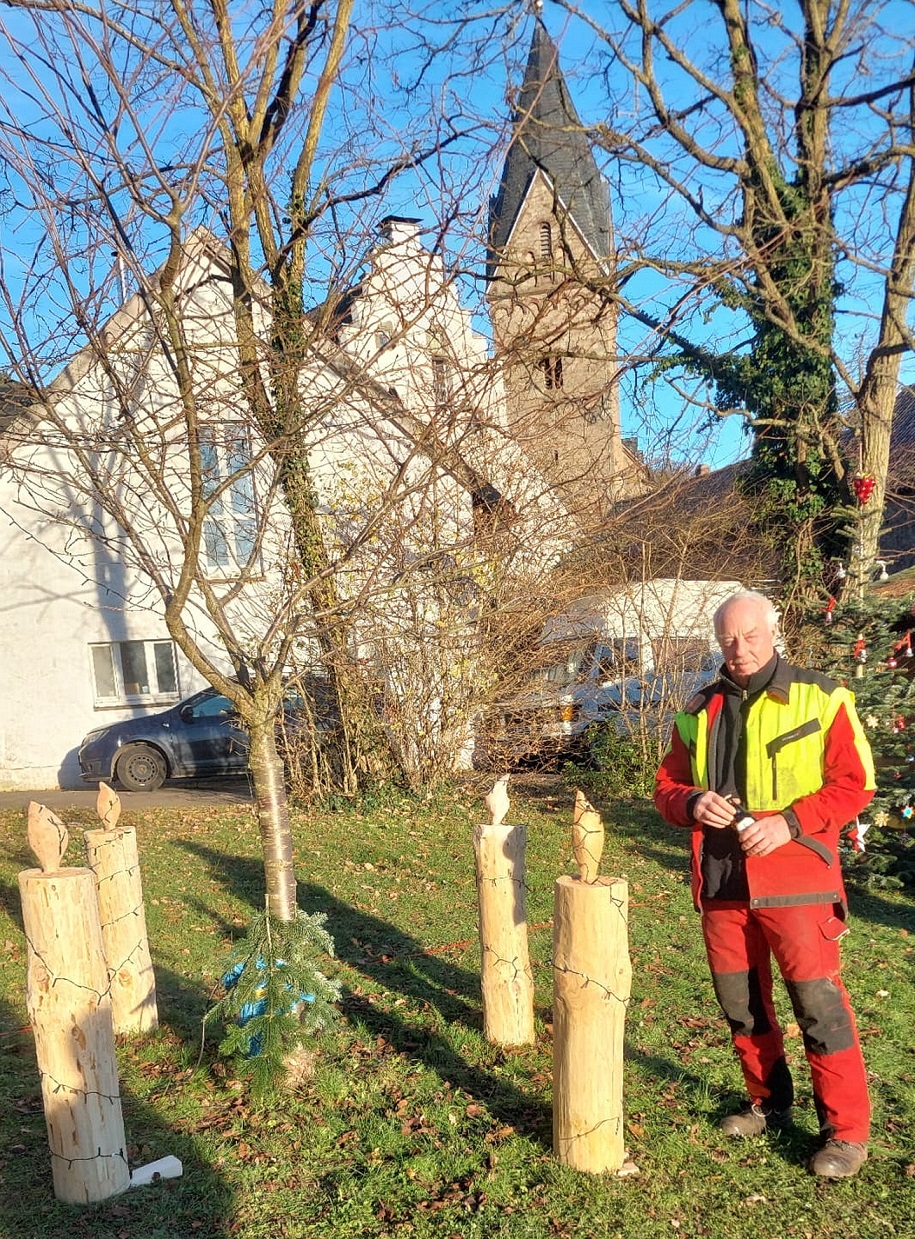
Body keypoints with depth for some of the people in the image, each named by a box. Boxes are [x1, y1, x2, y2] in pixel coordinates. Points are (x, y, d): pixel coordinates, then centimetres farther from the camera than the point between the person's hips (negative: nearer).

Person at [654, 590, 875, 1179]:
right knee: (741, 1004, 15)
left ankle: (847, 1130, 17)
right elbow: (668, 786, 12)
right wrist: (692, 803, -10)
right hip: (722, 884, 5)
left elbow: (854, 783, -7)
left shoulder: (820, 698, -4)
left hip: (795, 881, -5)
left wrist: (789, 822, -19)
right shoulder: (699, 712, 9)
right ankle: (770, 1103, 36)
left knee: (819, 1003, -1)